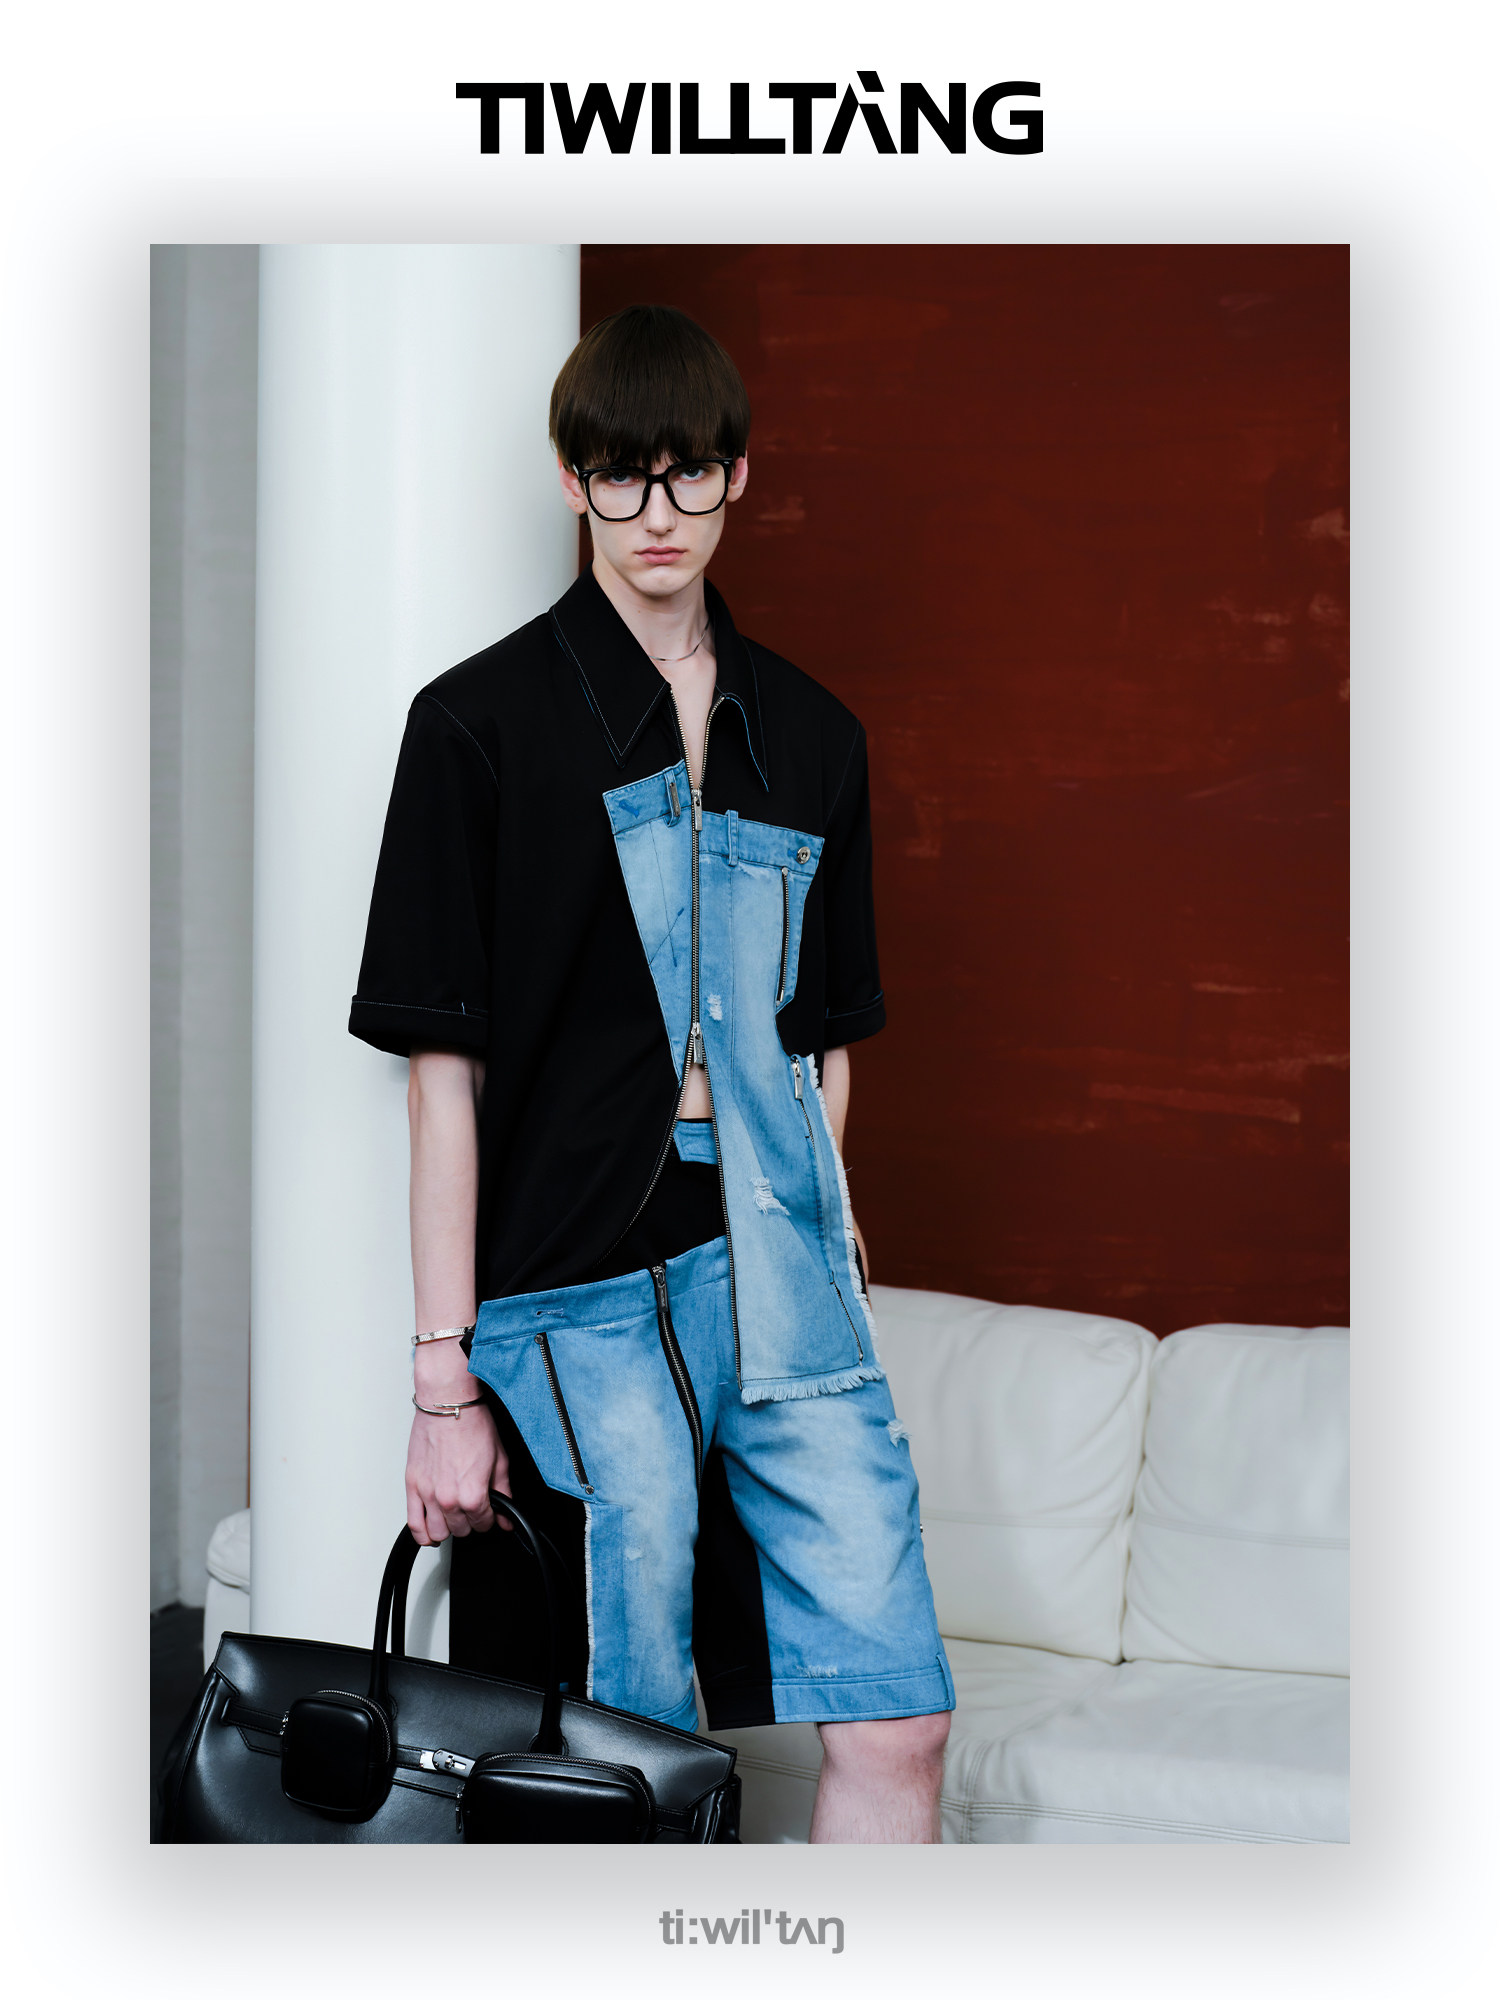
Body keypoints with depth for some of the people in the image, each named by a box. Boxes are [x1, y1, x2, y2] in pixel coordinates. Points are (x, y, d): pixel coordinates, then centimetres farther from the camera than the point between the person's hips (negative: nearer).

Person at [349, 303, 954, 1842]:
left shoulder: (811, 736, 12)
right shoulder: (486, 721, -2)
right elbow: (444, 1066, -5)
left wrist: (823, 1254, 13)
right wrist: (444, 1377, -8)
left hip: (780, 1272, 4)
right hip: (584, 1295, -4)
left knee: (895, 1723, -2)